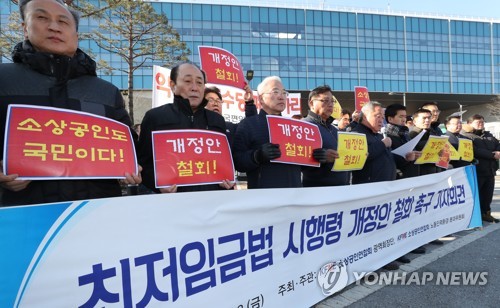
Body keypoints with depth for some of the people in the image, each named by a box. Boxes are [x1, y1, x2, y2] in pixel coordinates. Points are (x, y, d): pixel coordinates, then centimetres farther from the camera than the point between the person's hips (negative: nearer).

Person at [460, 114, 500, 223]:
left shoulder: (488, 135, 20)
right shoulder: (465, 136, -7)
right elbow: (475, 151, -19)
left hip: (490, 170, 7)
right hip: (476, 170, -7)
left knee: (488, 194, 13)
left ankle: (486, 213, 26)